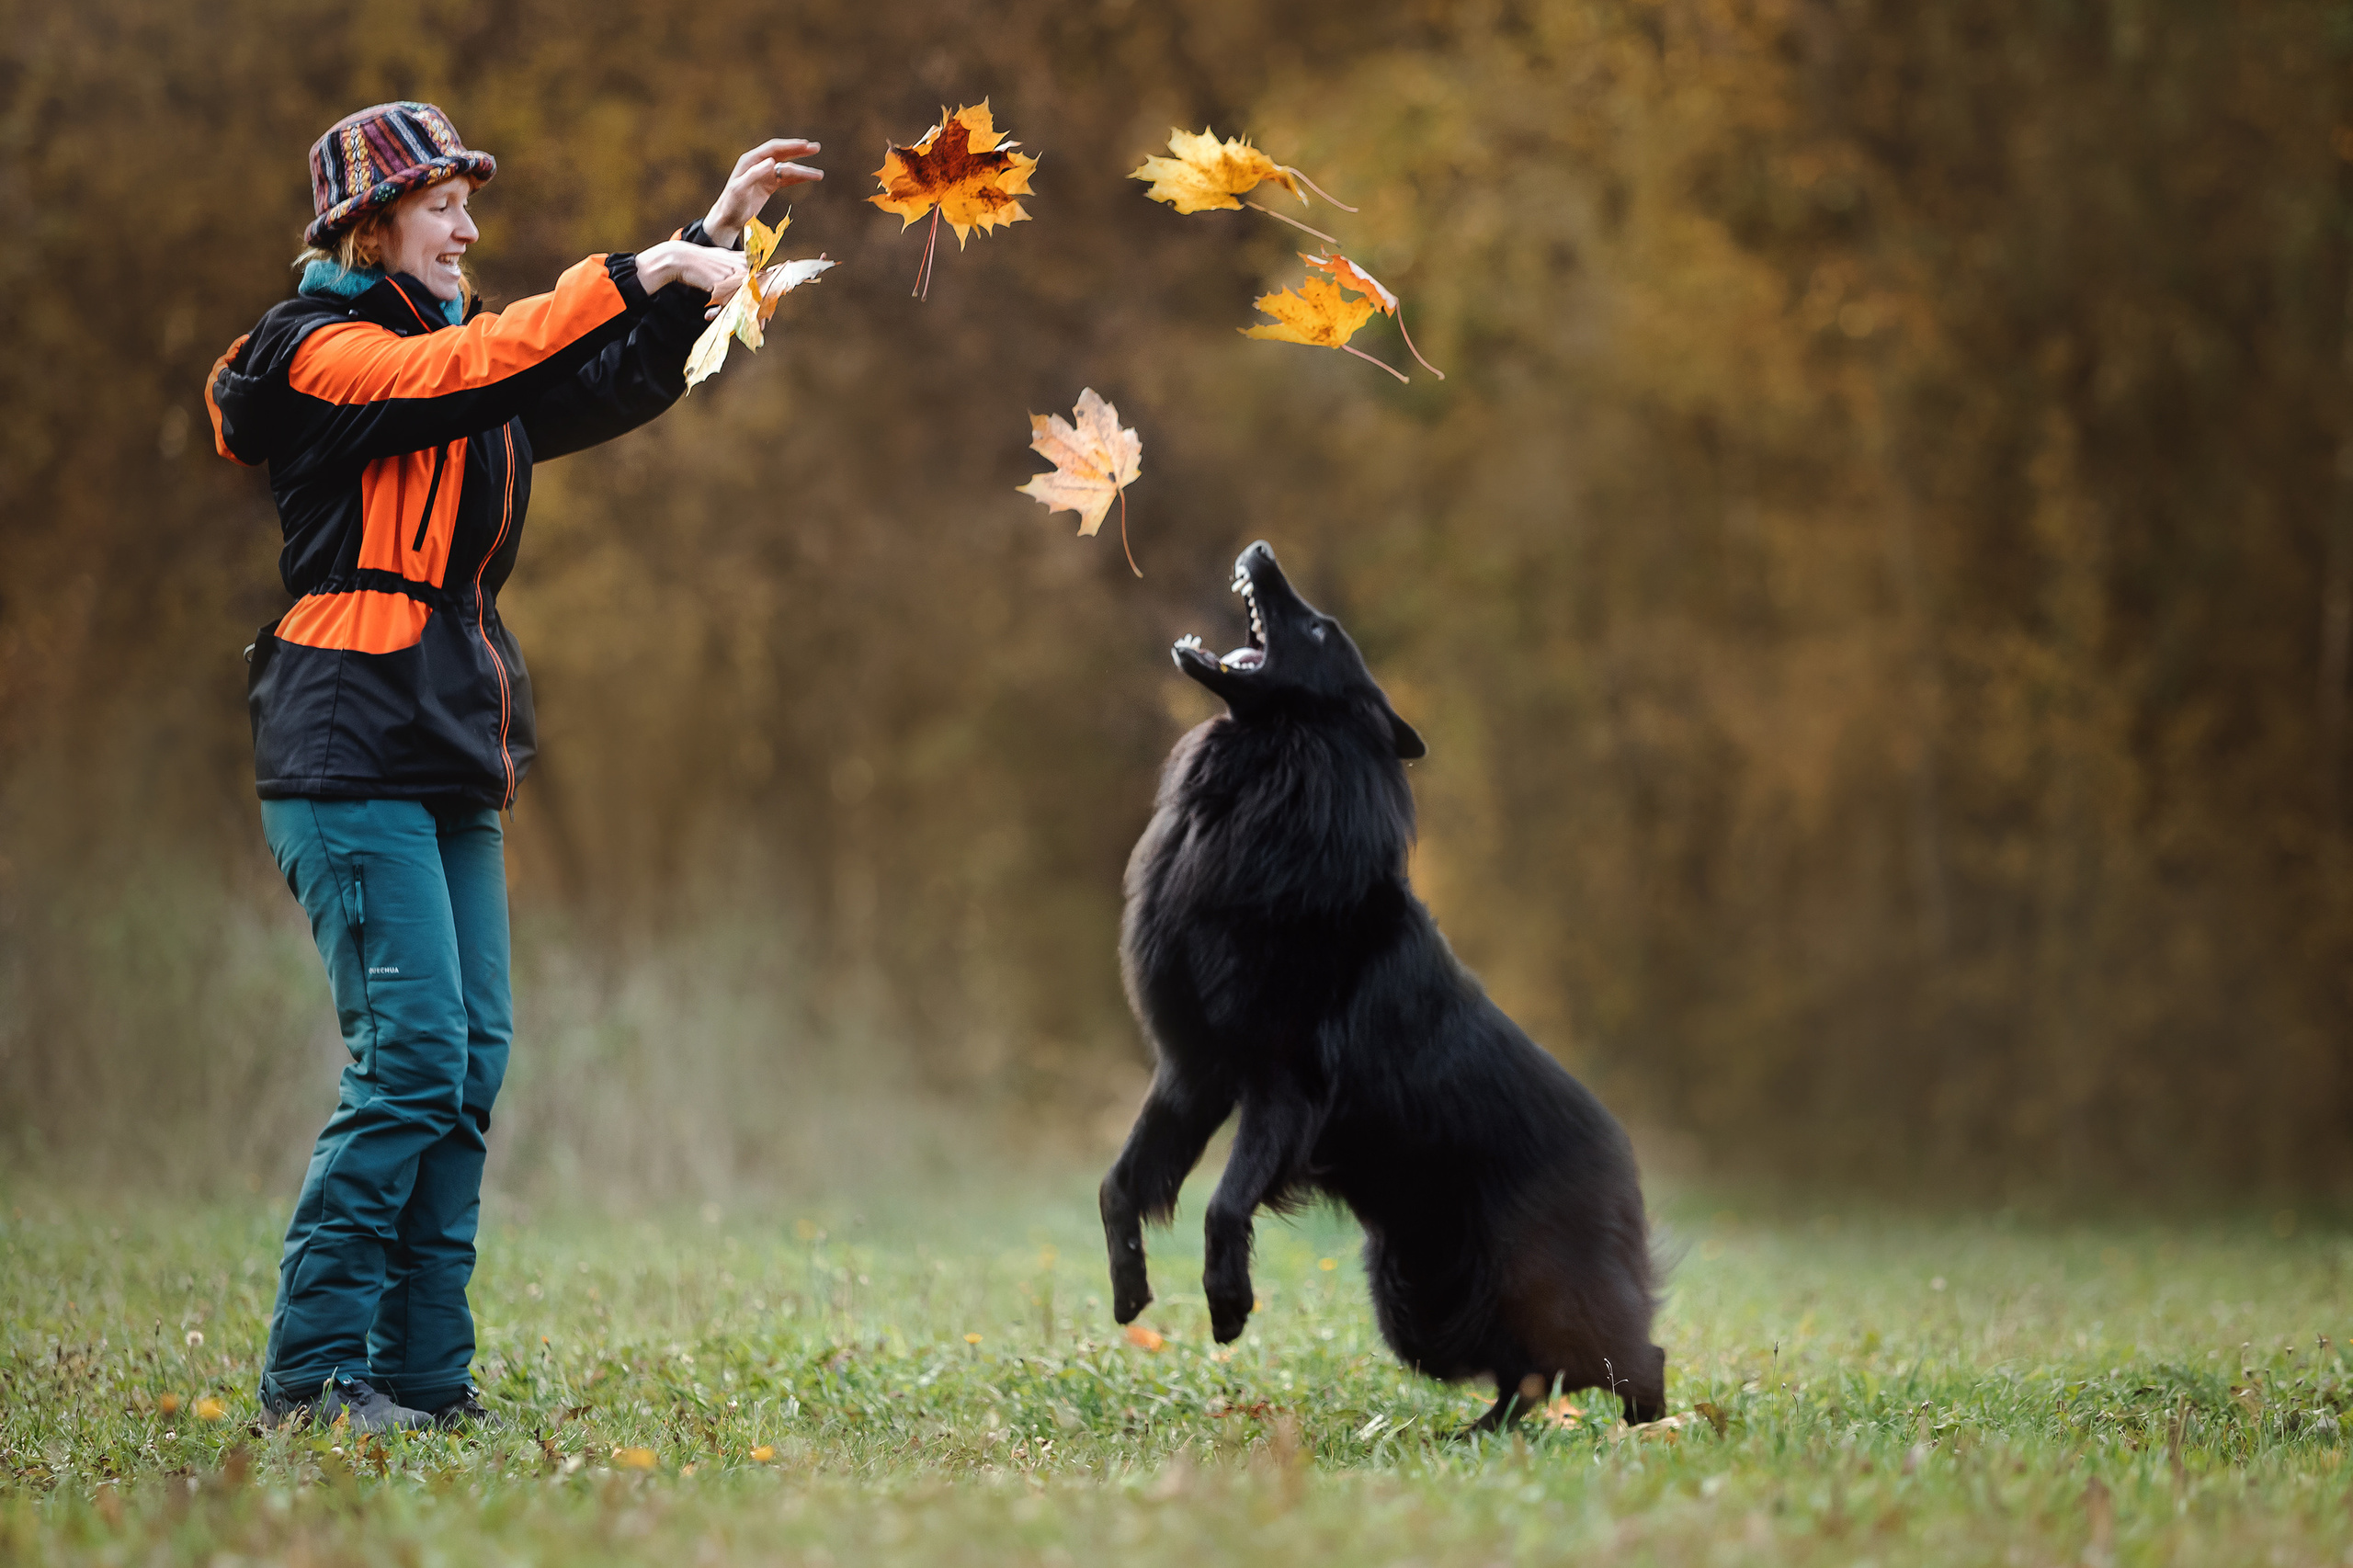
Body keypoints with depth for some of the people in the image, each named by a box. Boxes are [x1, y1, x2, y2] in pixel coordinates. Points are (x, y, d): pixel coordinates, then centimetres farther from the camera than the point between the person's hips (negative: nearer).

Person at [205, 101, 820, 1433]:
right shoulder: (320, 350, -4)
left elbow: (625, 383, 18)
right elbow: (464, 368, -21)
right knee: (412, 1050, -13)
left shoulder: (458, 355, 20)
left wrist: (718, 238, 8)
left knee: (471, 1060, 4)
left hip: (454, 764, 8)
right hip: (354, 754, -8)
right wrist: (641, 271, -21)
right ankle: (314, 1368, -7)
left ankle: (427, 1373, 7)